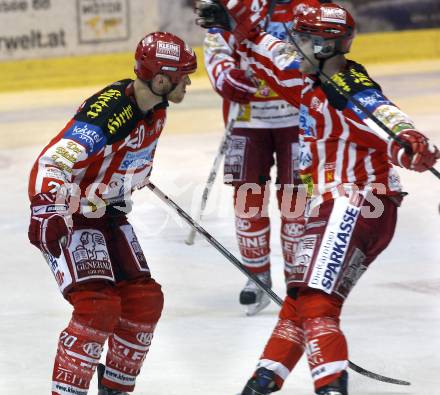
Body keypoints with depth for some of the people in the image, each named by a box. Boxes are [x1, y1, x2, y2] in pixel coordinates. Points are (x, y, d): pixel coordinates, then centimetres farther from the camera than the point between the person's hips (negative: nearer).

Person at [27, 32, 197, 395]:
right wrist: (48, 210, -50)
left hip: (109, 212, 9)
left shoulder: (154, 106, -2)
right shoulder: (108, 113, -30)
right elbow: (51, 163, -37)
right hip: (70, 215, -9)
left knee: (144, 300, 6)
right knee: (98, 306, -21)